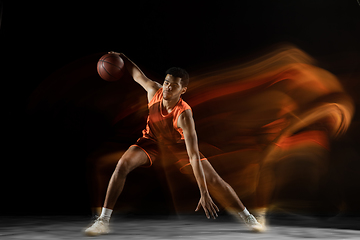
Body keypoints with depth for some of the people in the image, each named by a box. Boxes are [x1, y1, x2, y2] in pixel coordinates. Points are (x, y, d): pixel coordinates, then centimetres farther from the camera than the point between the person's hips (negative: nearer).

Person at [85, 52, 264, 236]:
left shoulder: (184, 114, -37)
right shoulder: (154, 90, -26)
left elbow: (194, 156, -41)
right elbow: (137, 75, 0)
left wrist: (204, 194, -43)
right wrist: (122, 58, -8)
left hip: (178, 143, -3)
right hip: (152, 140, 3)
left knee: (213, 179, -10)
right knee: (122, 165, -23)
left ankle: (248, 218, 12)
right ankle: (103, 221, -9)